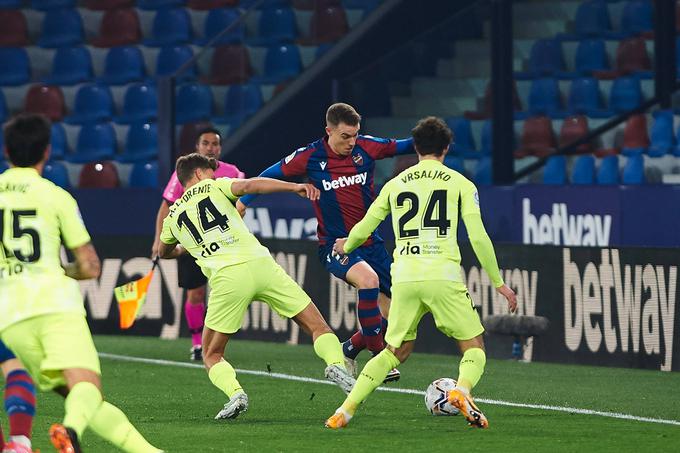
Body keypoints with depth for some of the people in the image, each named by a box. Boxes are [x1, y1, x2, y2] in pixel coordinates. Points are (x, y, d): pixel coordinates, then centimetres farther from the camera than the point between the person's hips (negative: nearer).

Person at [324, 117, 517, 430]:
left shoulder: (395, 184, 16)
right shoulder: (460, 183, 7)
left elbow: (363, 229, 21)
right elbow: (478, 237, 2)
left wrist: (346, 247, 44)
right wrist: (498, 283, 10)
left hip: (404, 278, 3)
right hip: (443, 276, -3)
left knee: (396, 352, 19)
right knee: (474, 348, 6)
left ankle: (346, 410, 8)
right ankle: (461, 390, -26)